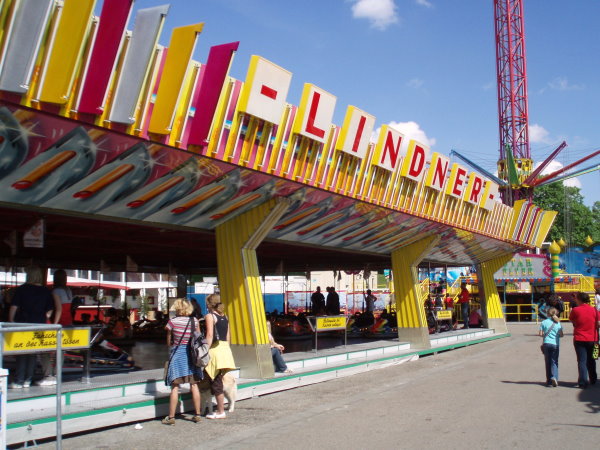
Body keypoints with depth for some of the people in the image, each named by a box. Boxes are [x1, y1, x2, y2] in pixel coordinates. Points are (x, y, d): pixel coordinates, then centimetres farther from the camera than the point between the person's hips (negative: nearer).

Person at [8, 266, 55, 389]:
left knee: (21, 352, 2)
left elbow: (14, 307, -5)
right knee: (33, 353, 10)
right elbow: (49, 311, 4)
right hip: (39, 325, 3)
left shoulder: (21, 289, -5)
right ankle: (27, 380, 12)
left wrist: (11, 321, 5)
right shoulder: (46, 291, 3)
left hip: (23, 324, -3)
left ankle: (18, 381, -1)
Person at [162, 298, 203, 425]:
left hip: (177, 353, -3)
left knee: (175, 387, -2)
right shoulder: (195, 321, 2)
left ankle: (171, 417, 0)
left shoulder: (172, 322, -6)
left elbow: (168, 342, 1)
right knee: (194, 385, 8)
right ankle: (197, 414, 12)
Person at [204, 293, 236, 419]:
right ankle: (220, 408, 15)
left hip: (215, 349, -7)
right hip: (225, 349, 7)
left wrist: (206, 352, -17)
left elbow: (210, 335, -16)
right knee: (218, 380, 13)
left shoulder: (210, 316, -7)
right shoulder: (224, 317, 14)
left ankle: (221, 412, 1)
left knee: (216, 382, -2)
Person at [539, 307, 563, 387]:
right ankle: (554, 377, -18)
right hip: (555, 344, 0)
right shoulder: (558, 323, 0)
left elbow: (540, 333, -4)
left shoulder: (544, 322, -1)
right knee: (554, 362, 3)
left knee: (548, 362, 8)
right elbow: (561, 335, -1)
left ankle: (549, 380, 11)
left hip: (546, 344, 0)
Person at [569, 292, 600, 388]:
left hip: (579, 339, -3)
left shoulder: (575, 310, -10)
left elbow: (571, 319, 4)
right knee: (591, 360, 20)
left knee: (582, 361, 0)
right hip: (592, 339, 3)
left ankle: (583, 382, -7)